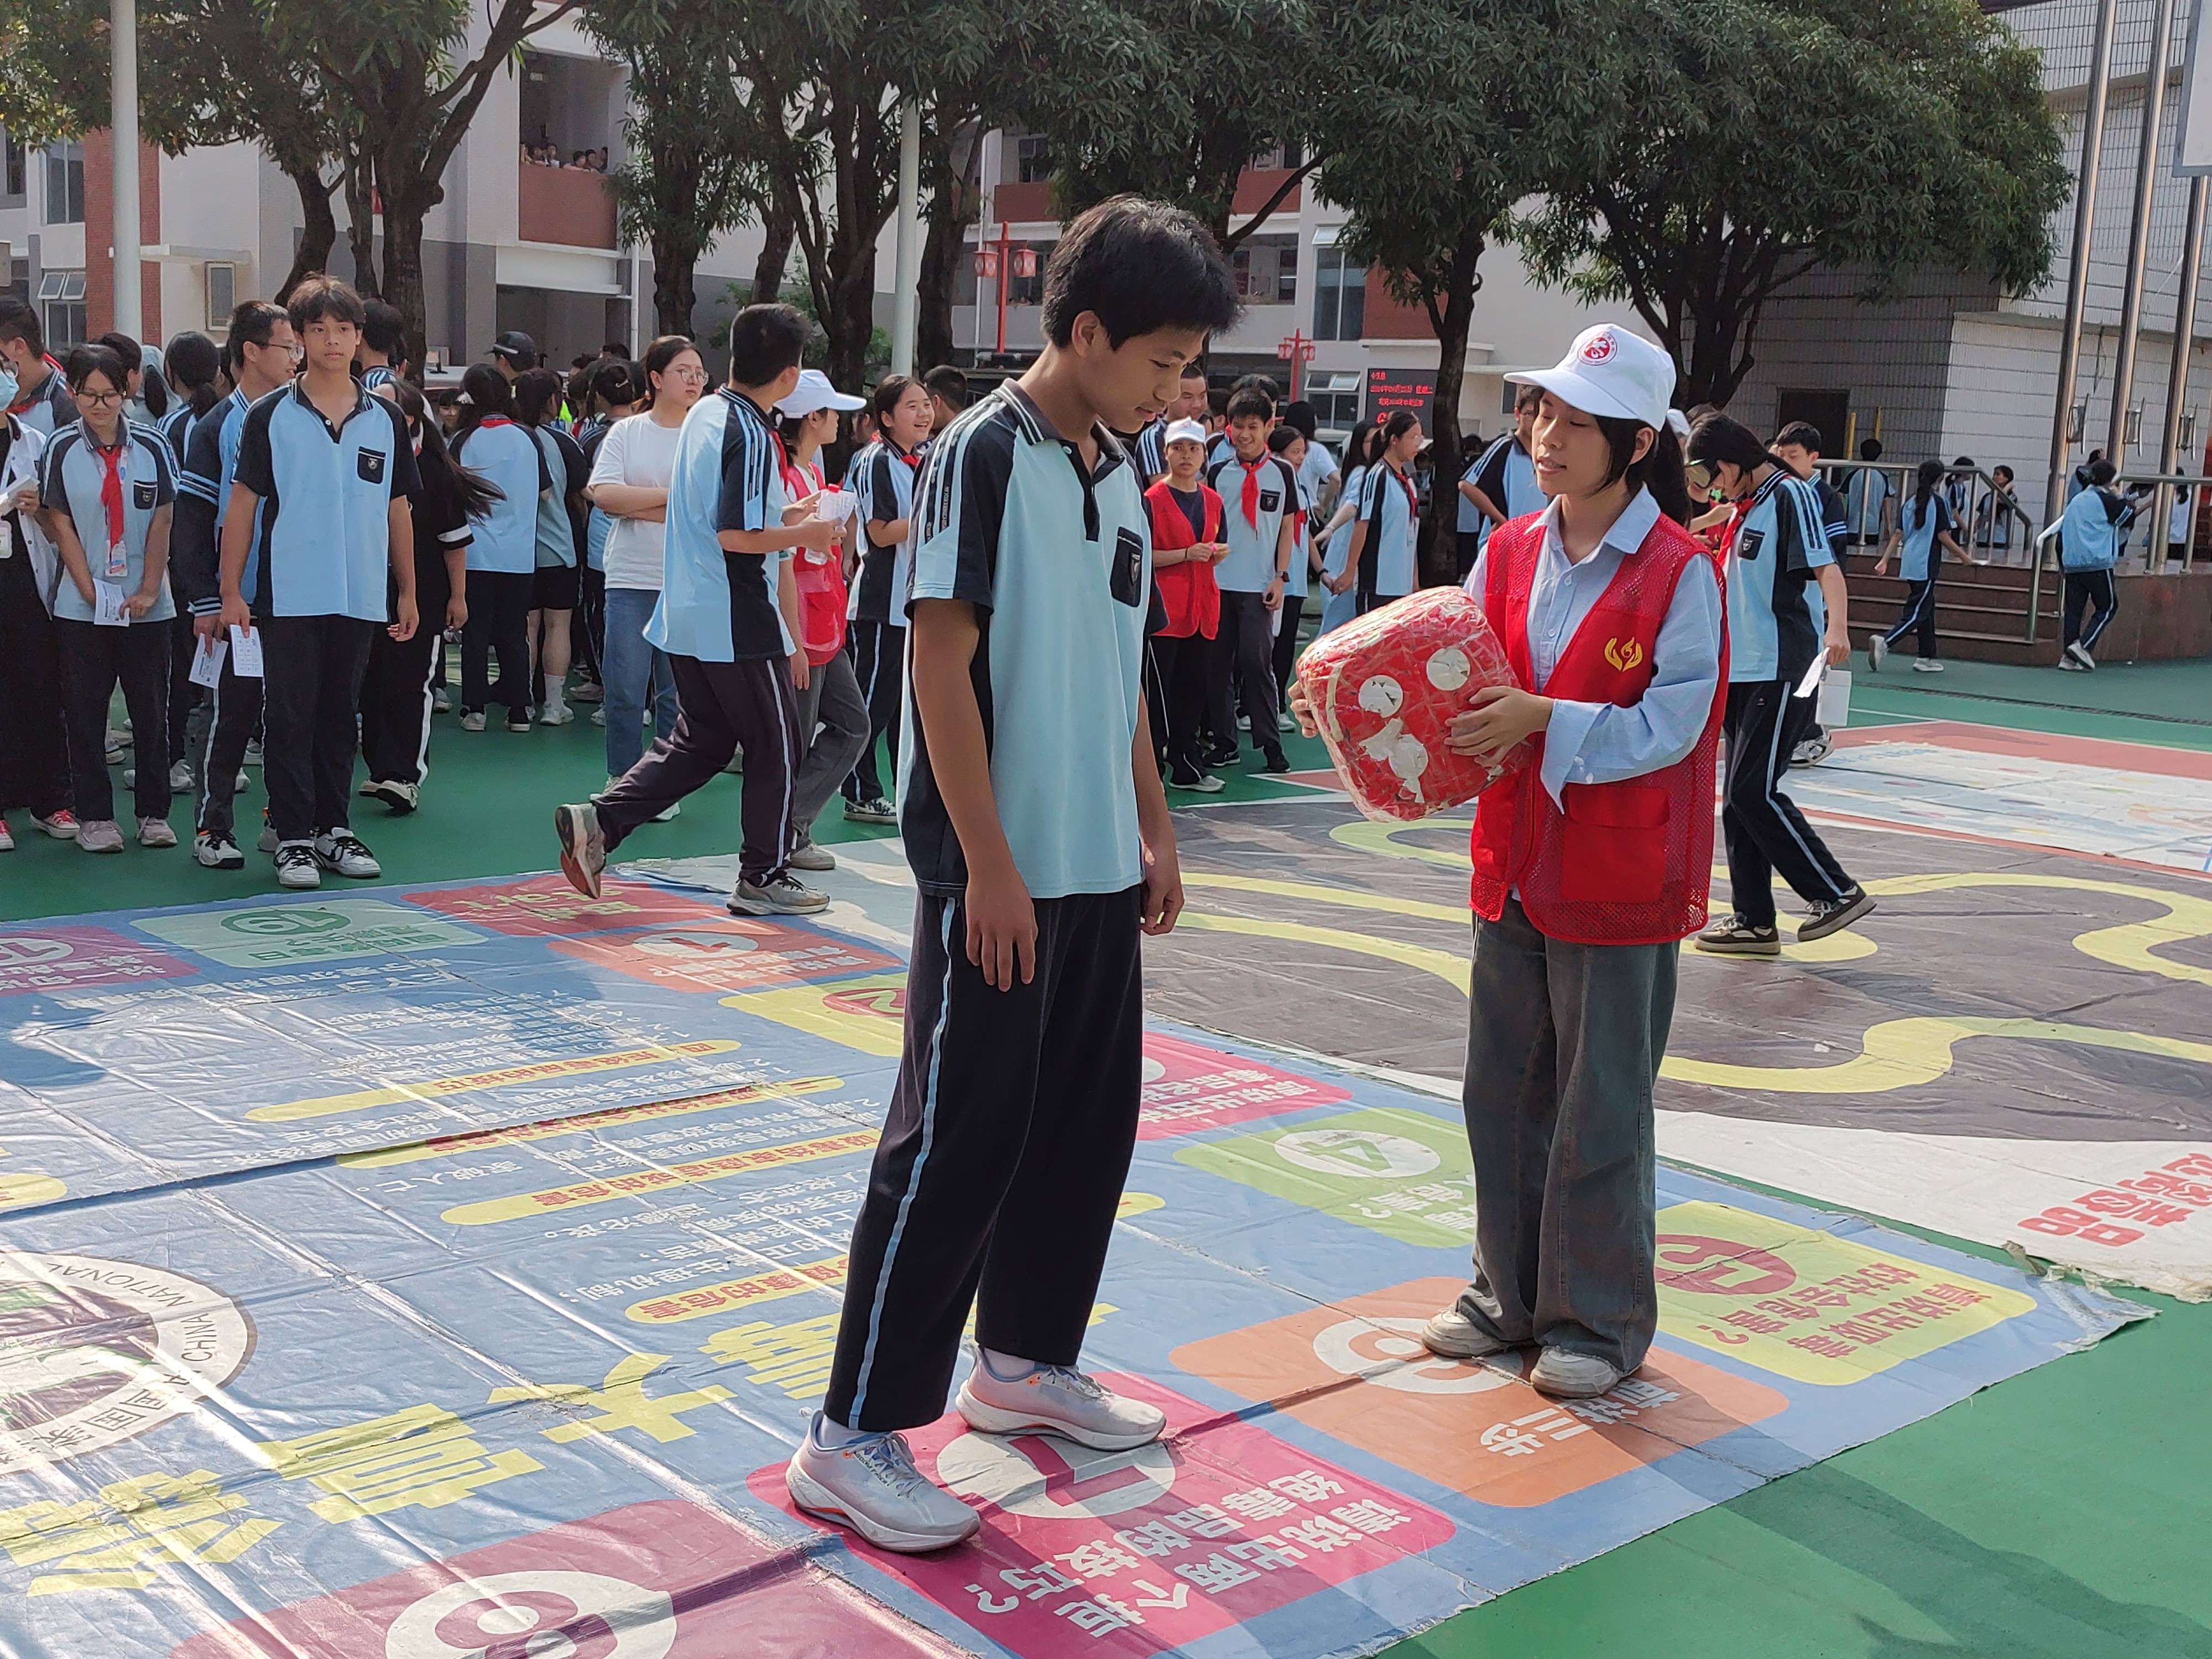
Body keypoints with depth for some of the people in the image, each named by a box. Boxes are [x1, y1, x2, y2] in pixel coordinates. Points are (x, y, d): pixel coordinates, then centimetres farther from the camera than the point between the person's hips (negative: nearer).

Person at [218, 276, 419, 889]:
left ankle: (334, 828, 21)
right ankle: (294, 837, 6)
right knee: (290, 717, 0)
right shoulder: (271, 417, -1)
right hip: (288, 597, -3)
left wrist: (407, 593, 13)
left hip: (361, 598, 3)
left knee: (340, 716, 12)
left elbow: (398, 510, 13)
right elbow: (242, 505, 0)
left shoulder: (387, 420, 7)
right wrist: (230, 591, -5)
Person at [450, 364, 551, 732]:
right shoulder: (526, 438, -1)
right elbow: (545, 491, 8)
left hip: (475, 553, -2)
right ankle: (519, 710, 10)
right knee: (515, 633, 9)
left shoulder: (463, 441, -7)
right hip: (520, 555, 2)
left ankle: (474, 707, 7)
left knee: (475, 632, 6)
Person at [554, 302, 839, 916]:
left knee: (701, 740, 17)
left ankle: (597, 822, 4)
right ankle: (764, 876, 16)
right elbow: (736, 536, -23)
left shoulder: (704, 413, 9)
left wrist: (778, 517, 22)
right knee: (775, 747, 7)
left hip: (686, 619, 9)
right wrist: (805, 534, -10)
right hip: (740, 624, -9)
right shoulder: (752, 435, -18)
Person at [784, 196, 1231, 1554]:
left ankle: (1025, 1362, 33)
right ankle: (853, 1438, 6)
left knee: (1088, 1122, 15)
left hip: (1101, 870, 8)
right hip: (1000, 874, -8)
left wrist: (1155, 831, 17)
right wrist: (989, 865, -19)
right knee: (959, 1139, -4)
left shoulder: (1120, 472, 12)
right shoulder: (986, 453, -12)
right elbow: (942, 662, -17)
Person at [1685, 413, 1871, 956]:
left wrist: (1837, 627, -37)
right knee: (1737, 798, 7)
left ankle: (1838, 893, -2)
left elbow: (1826, 568, -21)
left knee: (1754, 791, -14)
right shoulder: (1747, 504, 18)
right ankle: (1754, 922, 13)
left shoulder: (1791, 494, -9)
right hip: (1742, 670, 9)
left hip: (1783, 671, -9)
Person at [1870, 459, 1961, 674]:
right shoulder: (1939, 502, -9)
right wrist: (1963, 556, 1)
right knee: (1916, 614, -7)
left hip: (1910, 565, 8)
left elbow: (1898, 535, 7)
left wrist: (1884, 560, 8)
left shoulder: (1910, 503, 10)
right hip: (1927, 565, -8)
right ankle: (1884, 642, -25)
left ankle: (1927, 658, 19)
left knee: (1927, 609, 16)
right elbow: (1943, 536, -10)